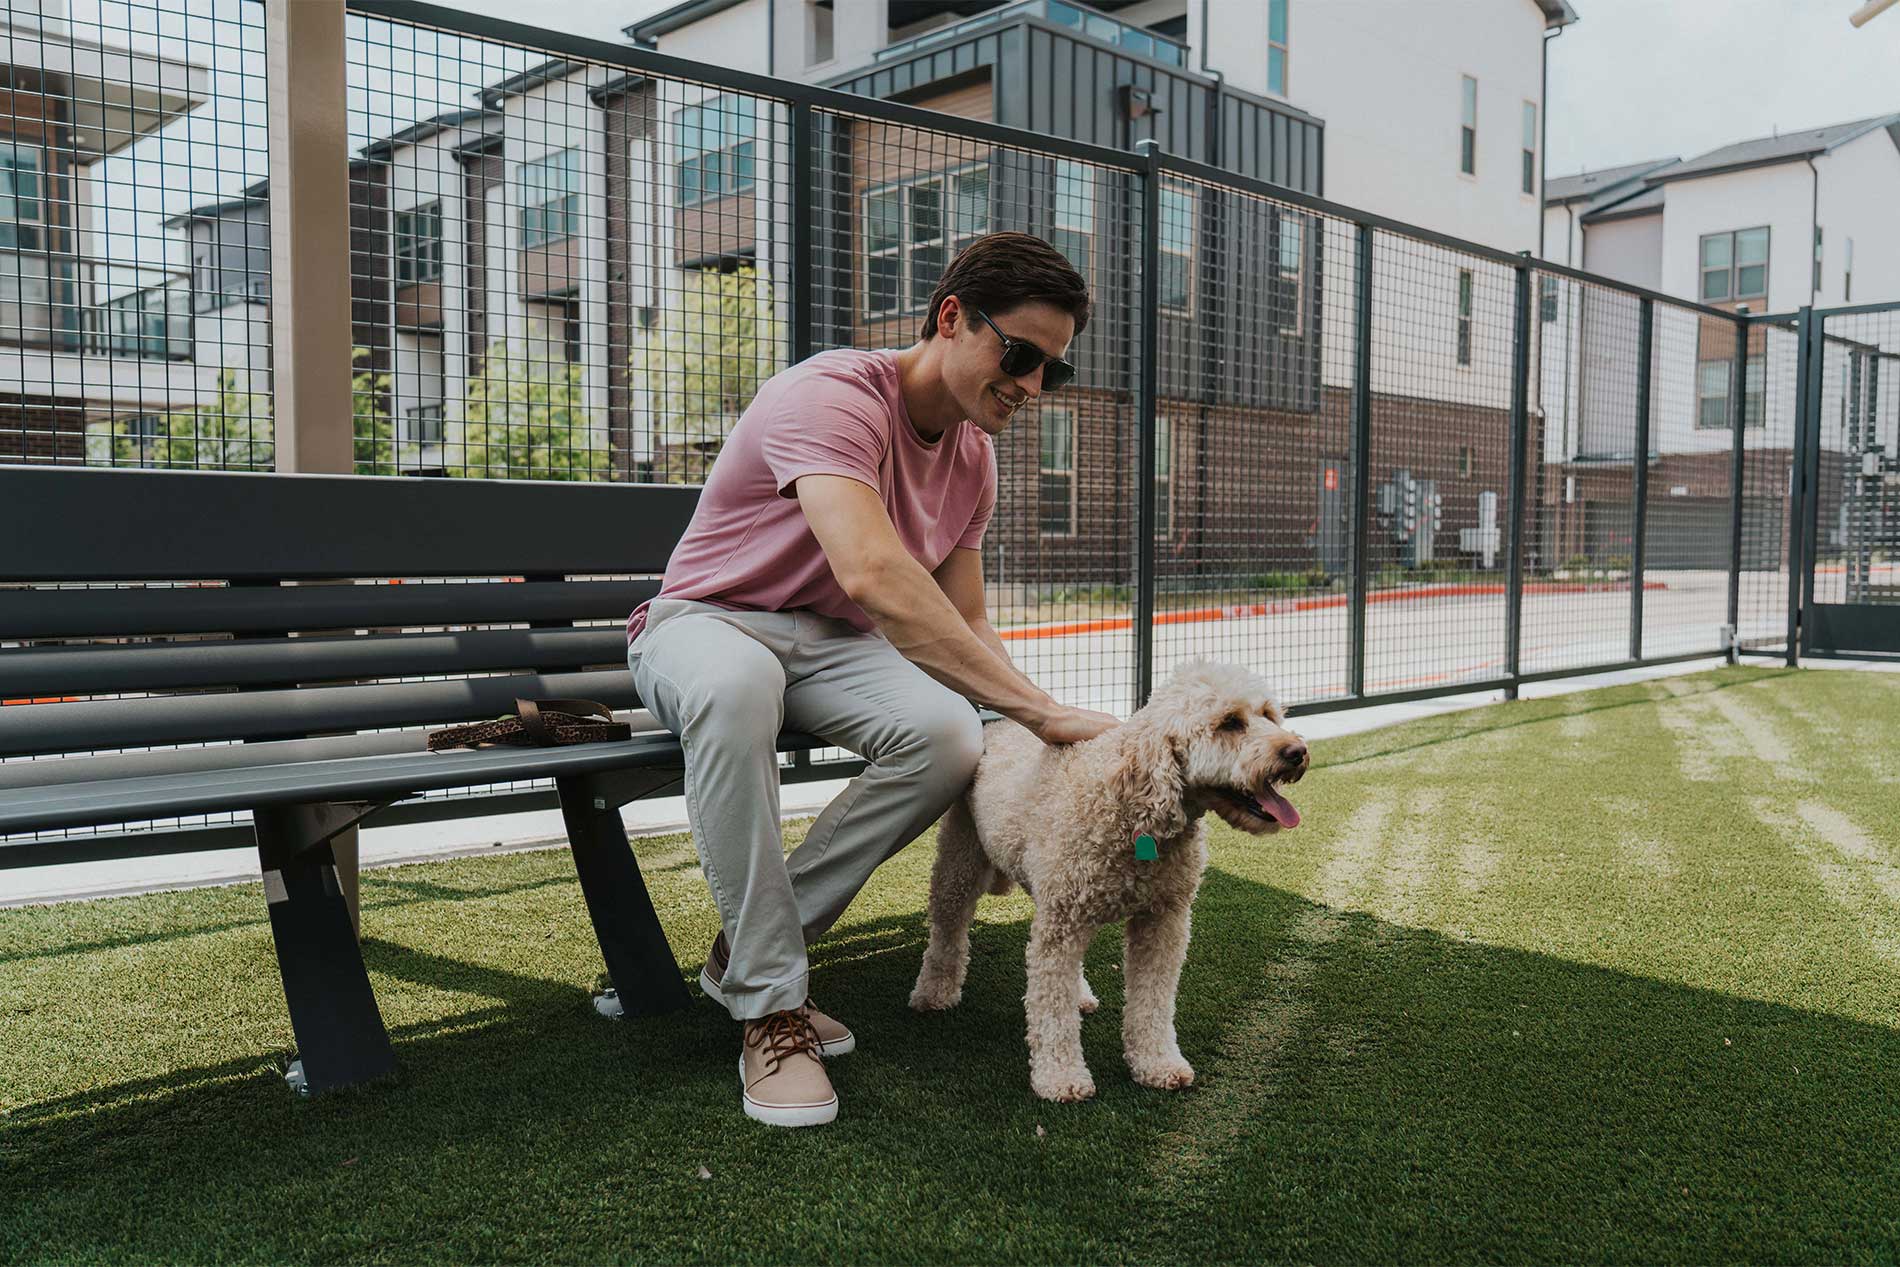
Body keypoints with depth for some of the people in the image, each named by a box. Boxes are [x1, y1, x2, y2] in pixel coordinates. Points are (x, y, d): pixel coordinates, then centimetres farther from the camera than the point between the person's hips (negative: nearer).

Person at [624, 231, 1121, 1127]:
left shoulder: (973, 454, 4)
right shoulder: (834, 396, -24)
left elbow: (964, 629, 7)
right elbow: (871, 575, -42)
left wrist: (1037, 732, -11)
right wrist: (1038, 706, -41)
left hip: (828, 645, 6)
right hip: (705, 623, -6)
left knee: (950, 737, -27)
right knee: (737, 684, -43)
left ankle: (749, 944, -9)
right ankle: (770, 1007, -29)